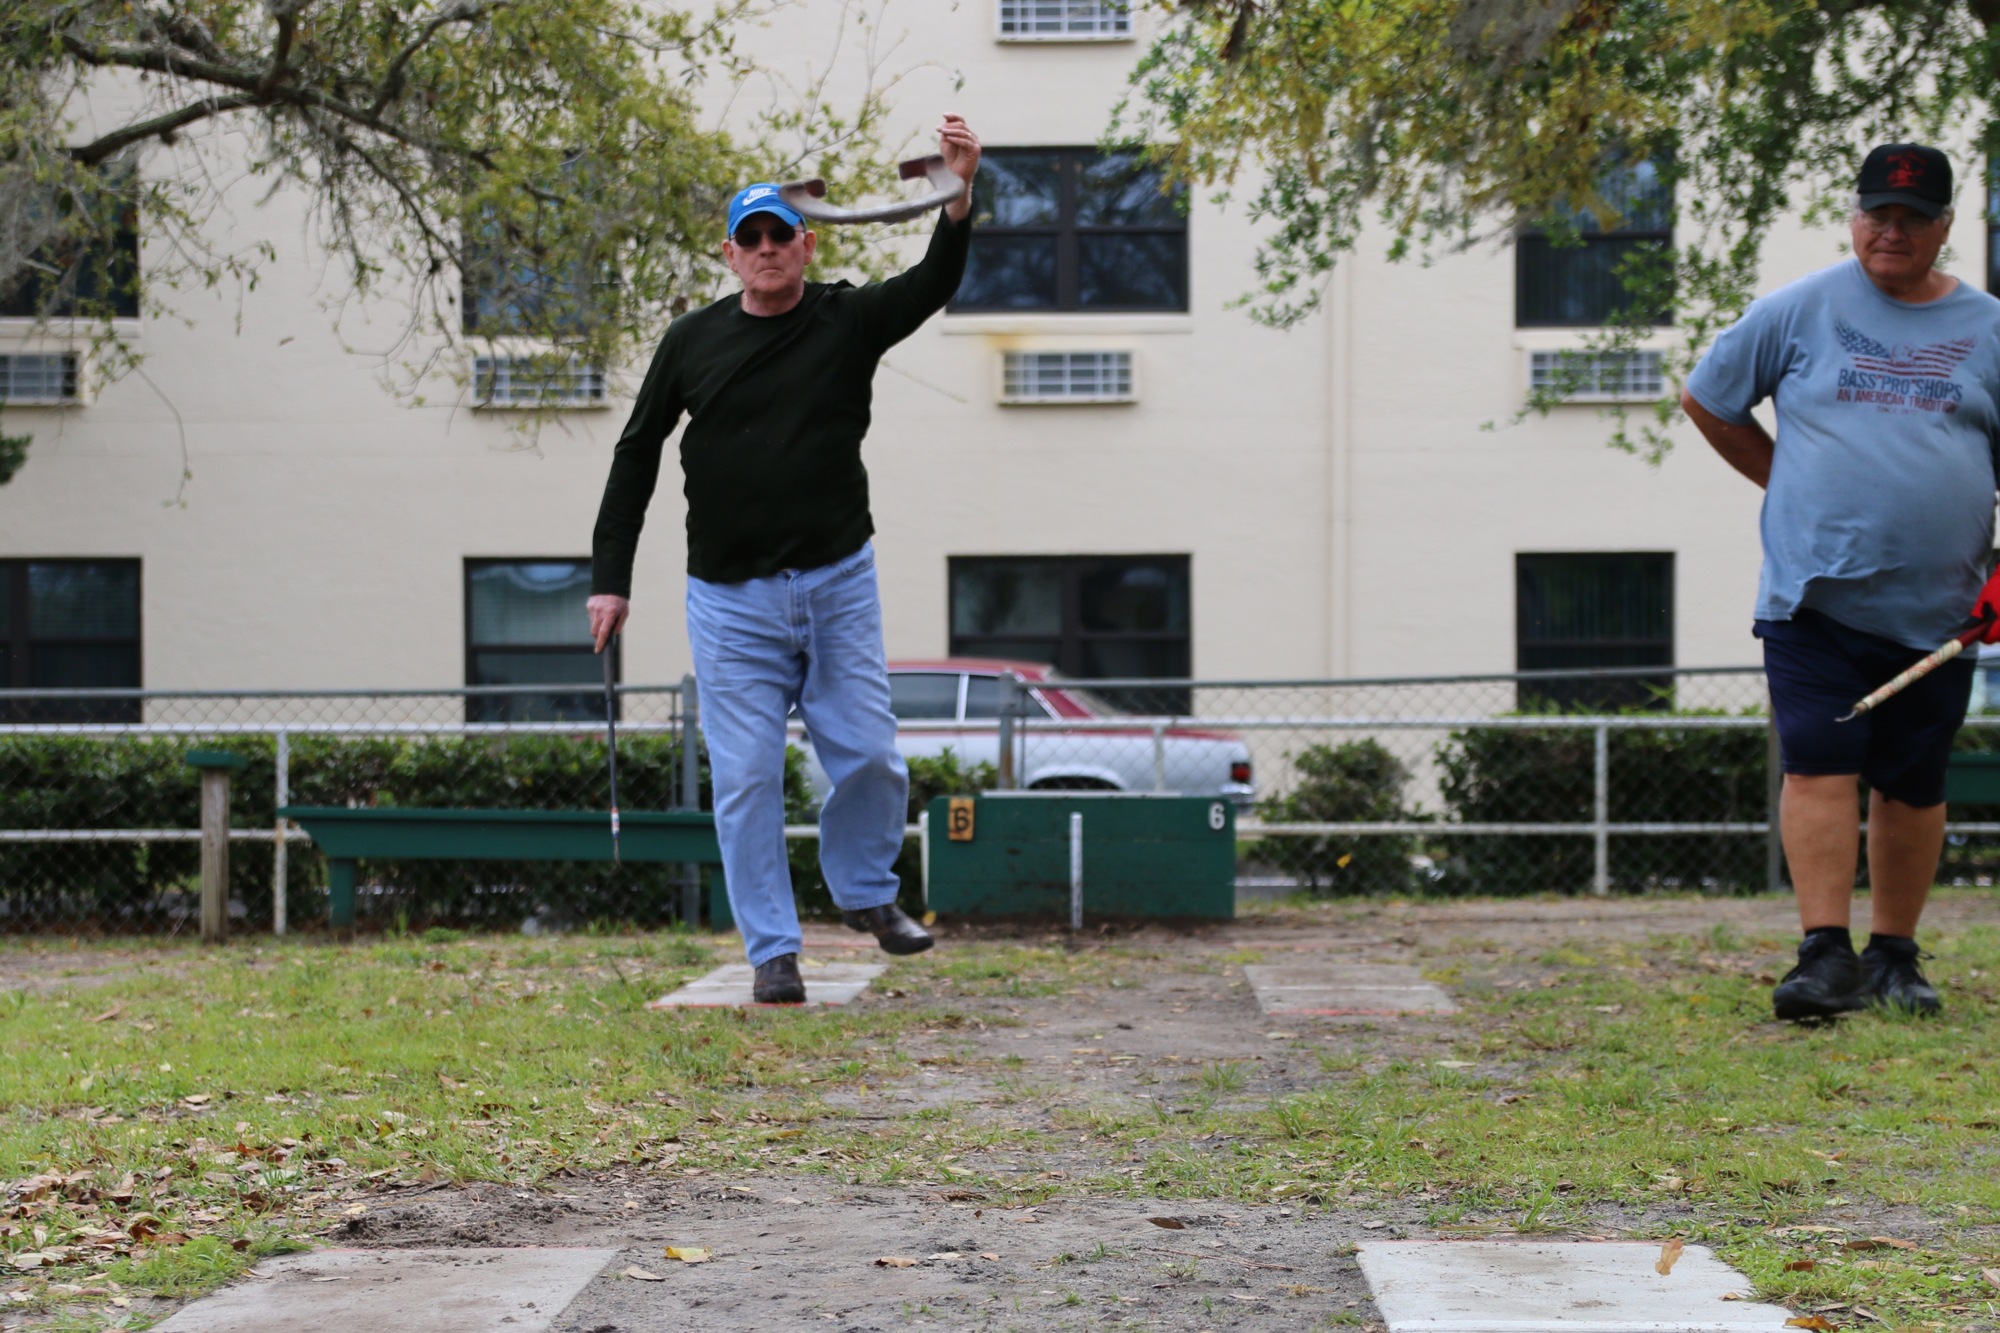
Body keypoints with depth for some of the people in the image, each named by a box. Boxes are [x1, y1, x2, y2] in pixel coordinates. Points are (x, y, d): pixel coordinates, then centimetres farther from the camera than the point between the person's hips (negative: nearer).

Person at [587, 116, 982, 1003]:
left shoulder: (849, 322, 1)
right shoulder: (692, 342, 4)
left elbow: (934, 285, -16)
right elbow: (637, 455, 11)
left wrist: (959, 197, -35)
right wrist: (610, 578, 6)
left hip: (838, 583, 0)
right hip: (730, 598, 0)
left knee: (869, 756, -1)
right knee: (747, 778, -2)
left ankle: (865, 891, 27)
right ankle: (772, 950, 7)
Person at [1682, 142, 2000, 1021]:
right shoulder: (1799, 311, 4)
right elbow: (1705, 400, 14)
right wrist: (1786, 482, 9)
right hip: (1813, 596, -2)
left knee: (1913, 785, 7)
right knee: (1819, 768, -12)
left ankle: (1894, 960, 19)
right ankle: (1826, 957, -14)